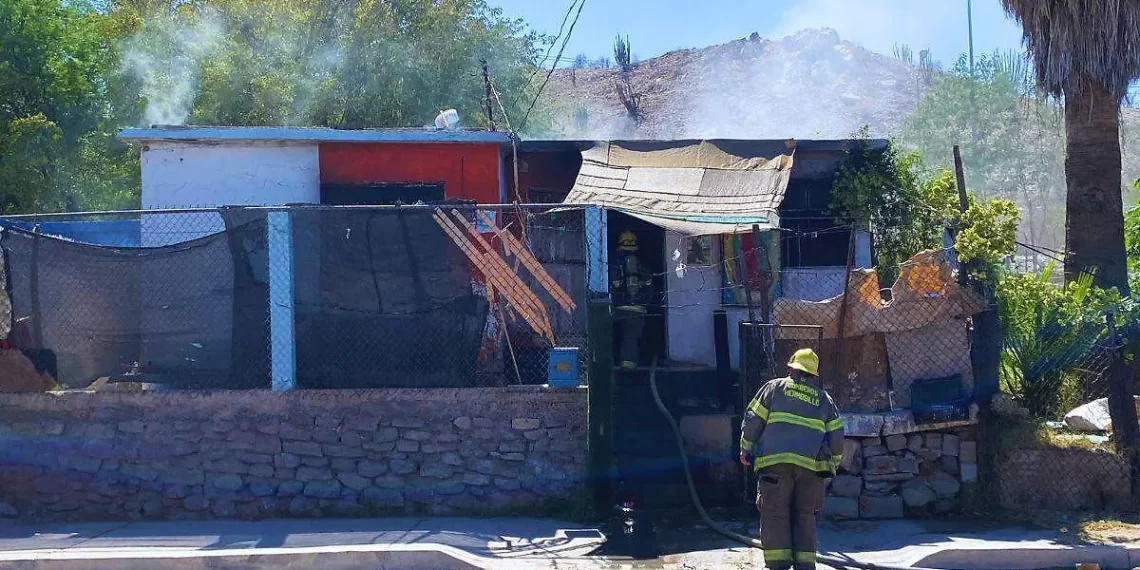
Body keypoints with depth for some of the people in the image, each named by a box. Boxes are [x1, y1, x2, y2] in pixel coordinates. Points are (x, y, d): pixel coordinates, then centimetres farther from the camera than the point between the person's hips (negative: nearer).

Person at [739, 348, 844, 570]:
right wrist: (834, 462, 29)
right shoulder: (824, 399, 19)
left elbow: (753, 420, 7)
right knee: (805, 517, 11)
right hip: (811, 465, 3)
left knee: (775, 513, 1)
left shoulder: (775, 387, 11)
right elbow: (836, 436, 16)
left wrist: (746, 449, 16)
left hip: (775, 462, -2)